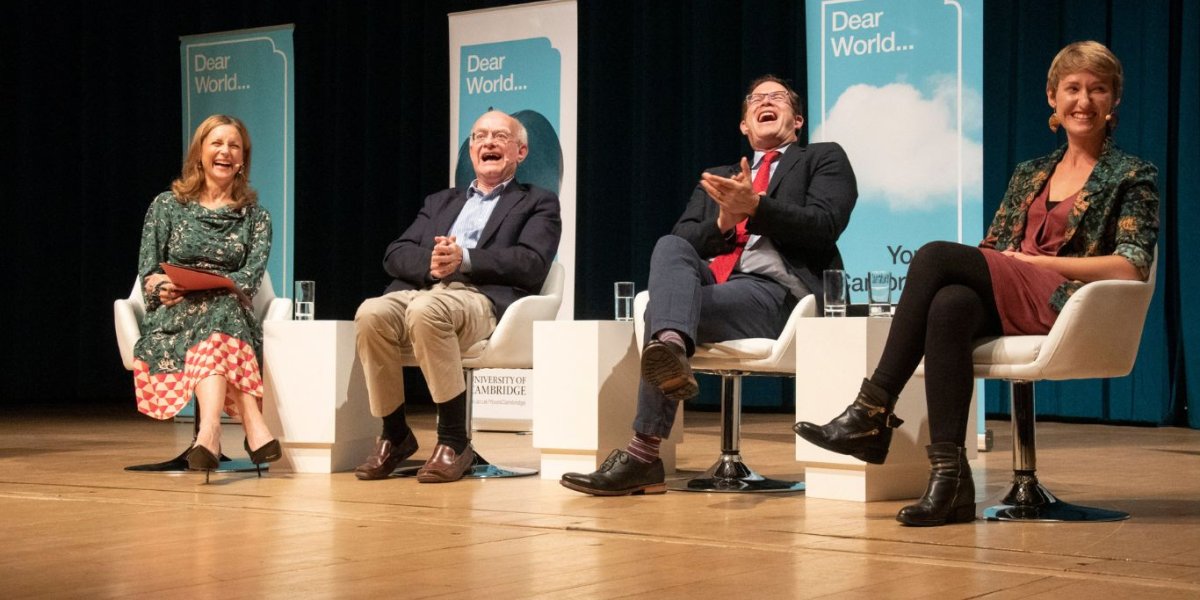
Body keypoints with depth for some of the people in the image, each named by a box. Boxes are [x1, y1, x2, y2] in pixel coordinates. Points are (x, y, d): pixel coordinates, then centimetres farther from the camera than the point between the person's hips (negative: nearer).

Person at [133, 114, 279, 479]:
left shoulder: (255, 216, 15)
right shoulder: (167, 206, 14)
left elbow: (249, 280, -1)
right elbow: (147, 276, 9)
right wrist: (163, 287, -17)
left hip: (231, 314, 1)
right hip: (173, 317, -1)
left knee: (219, 311, -37)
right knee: (218, 310, -36)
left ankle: (209, 435, -54)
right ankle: (255, 429, -50)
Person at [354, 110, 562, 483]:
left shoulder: (537, 203, 19)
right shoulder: (440, 203, 32)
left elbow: (532, 264, -1)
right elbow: (395, 255, 17)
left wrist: (465, 259, -14)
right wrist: (429, 263, -7)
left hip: (484, 299, -4)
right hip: (421, 291, 4)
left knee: (425, 310, -38)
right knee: (371, 313, -30)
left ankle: (454, 440, -25)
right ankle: (394, 435, -13)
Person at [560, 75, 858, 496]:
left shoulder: (824, 159, 18)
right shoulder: (716, 179, 32)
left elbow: (823, 228, -1)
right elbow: (683, 240, 17)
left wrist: (755, 206, -13)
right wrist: (724, 221, -2)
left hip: (776, 287, -4)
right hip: (710, 278, 5)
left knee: (660, 305, -28)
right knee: (669, 246, -30)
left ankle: (644, 454, -34)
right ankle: (670, 349, -55)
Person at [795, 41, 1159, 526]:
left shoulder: (1133, 177, 9)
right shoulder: (1030, 174, 25)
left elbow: (1132, 267, -4)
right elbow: (991, 248, 21)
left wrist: (1033, 260, -9)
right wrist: (1004, 263, -5)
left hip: (1069, 304, -4)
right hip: (1003, 303, 4)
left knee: (935, 255, -27)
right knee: (949, 306, -36)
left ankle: (874, 411, -27)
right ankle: (949, 477, -41)